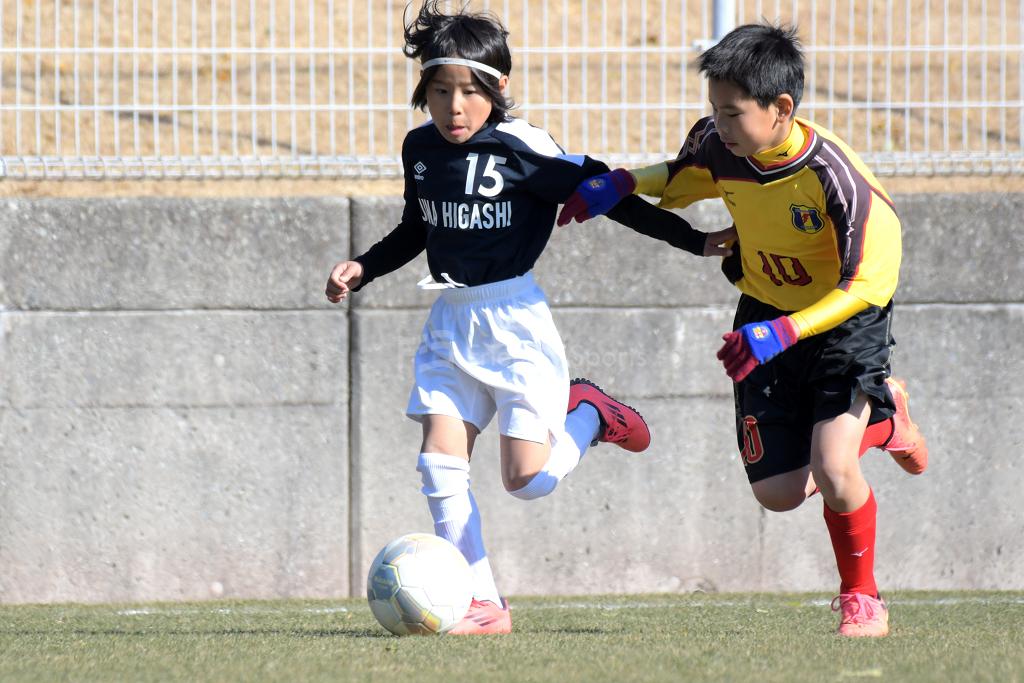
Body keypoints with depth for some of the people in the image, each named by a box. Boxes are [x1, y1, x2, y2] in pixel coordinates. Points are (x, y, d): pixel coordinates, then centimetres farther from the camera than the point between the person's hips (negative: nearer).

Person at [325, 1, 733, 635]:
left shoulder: (521, 147, -15)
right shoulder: (420, 148, 5)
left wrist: (693, 240, -12)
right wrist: (364, 268, 11)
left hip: (513, 315, -6)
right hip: (451, 320, 6)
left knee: (527, 479, -11)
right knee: (440, 464, -7)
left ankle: (586, 415, 21)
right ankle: (484, 605, 0)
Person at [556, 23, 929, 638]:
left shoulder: (833, 177, -31)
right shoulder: (719, 149, -14)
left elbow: (869, 283, -29)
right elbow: (679, 178, 11)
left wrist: (782, 333, -39)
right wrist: (620, 184, -10)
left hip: (844, 323, -6)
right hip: (767, 314, 6)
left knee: (833, 469, -23)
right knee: (778, 492, 1)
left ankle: (862, 598, 4)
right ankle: (881, 418, 29)